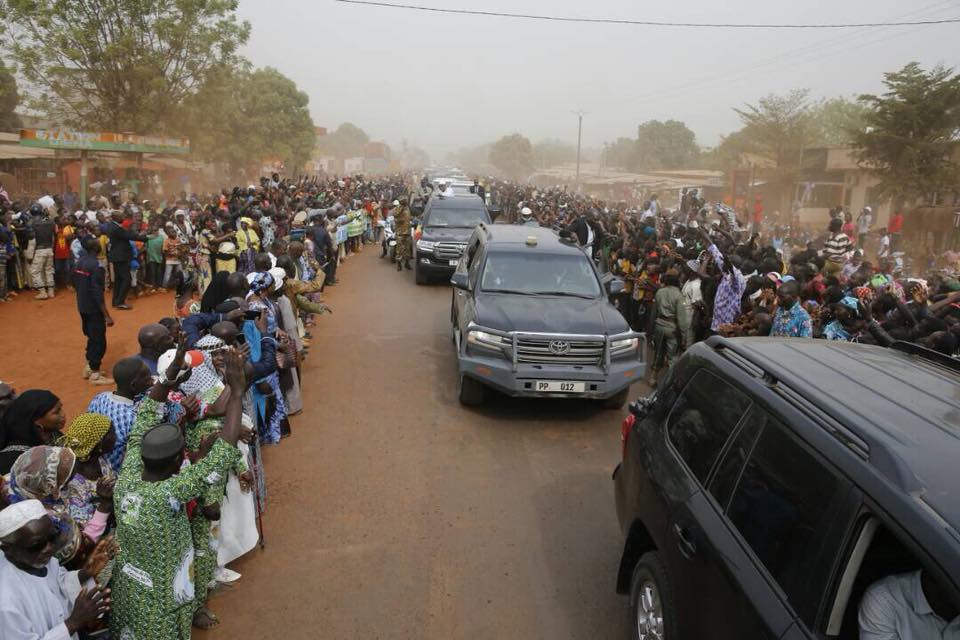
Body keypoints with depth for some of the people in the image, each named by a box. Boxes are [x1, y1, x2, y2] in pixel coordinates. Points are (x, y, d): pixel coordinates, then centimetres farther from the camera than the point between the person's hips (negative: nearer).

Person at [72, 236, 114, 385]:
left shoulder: (79, 263, 4)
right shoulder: (96, 266, -22)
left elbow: (75, 284, 14)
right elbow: (97, 294, -23)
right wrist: (107, 315, -20)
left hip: (82, 307, 9)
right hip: (94, 308, -9)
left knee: (91, 337, 22)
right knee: (99, 340, 2)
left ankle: (88, 367, 31)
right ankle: (95, 374, 7)